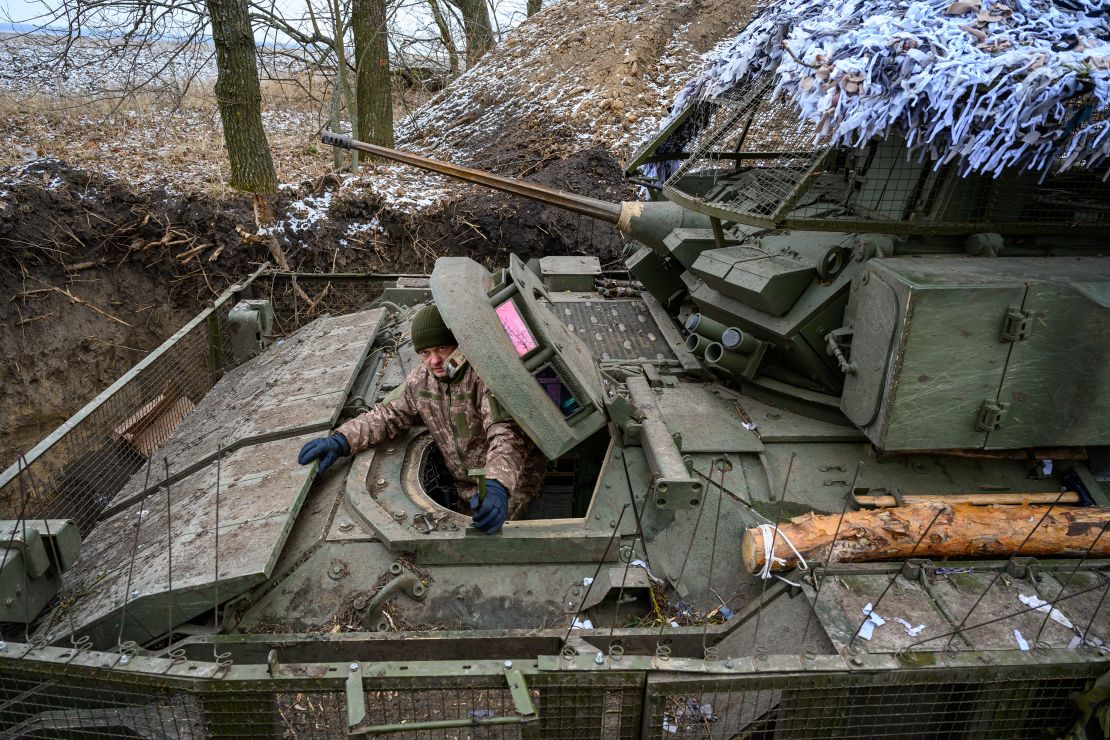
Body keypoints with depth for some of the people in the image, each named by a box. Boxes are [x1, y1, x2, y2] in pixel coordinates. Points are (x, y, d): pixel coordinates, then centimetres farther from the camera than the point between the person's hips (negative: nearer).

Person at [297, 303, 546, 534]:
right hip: (465, 486, 6)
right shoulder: (419, 381, -2)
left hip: (512, 482, -6)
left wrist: (497, 487, -56)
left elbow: (505, 433, -38)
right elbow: (390, 415, 6)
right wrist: (341, 441, -11)